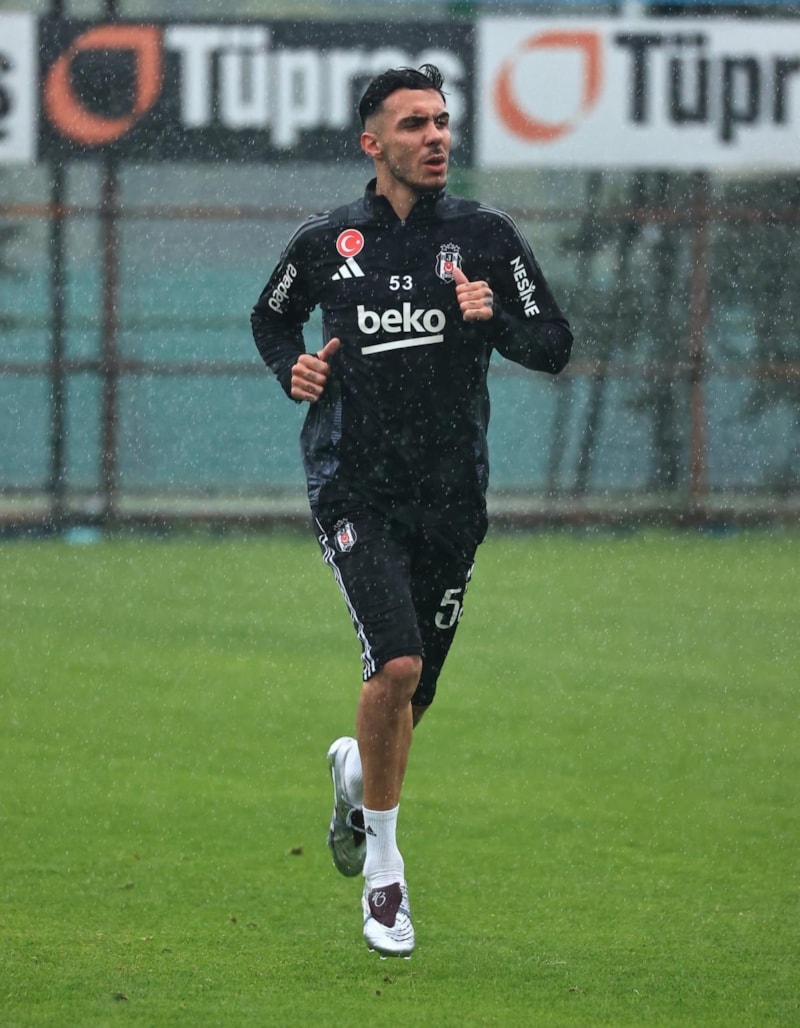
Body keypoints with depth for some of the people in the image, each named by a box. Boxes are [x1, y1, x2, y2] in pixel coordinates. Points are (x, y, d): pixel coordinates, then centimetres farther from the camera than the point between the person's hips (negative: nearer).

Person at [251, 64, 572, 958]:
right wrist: (293, 370, 0)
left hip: (451, 496, 2)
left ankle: (354, 771, 47)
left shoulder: (485, 237, 2)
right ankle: (382, 865, -6)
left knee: (412, 695, 10)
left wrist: (493, 318, -16)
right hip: (354, 488, -2)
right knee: (396, 661, -22)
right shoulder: (326, 244, 2)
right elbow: (271, 318, 20)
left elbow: (554, 348, 4)